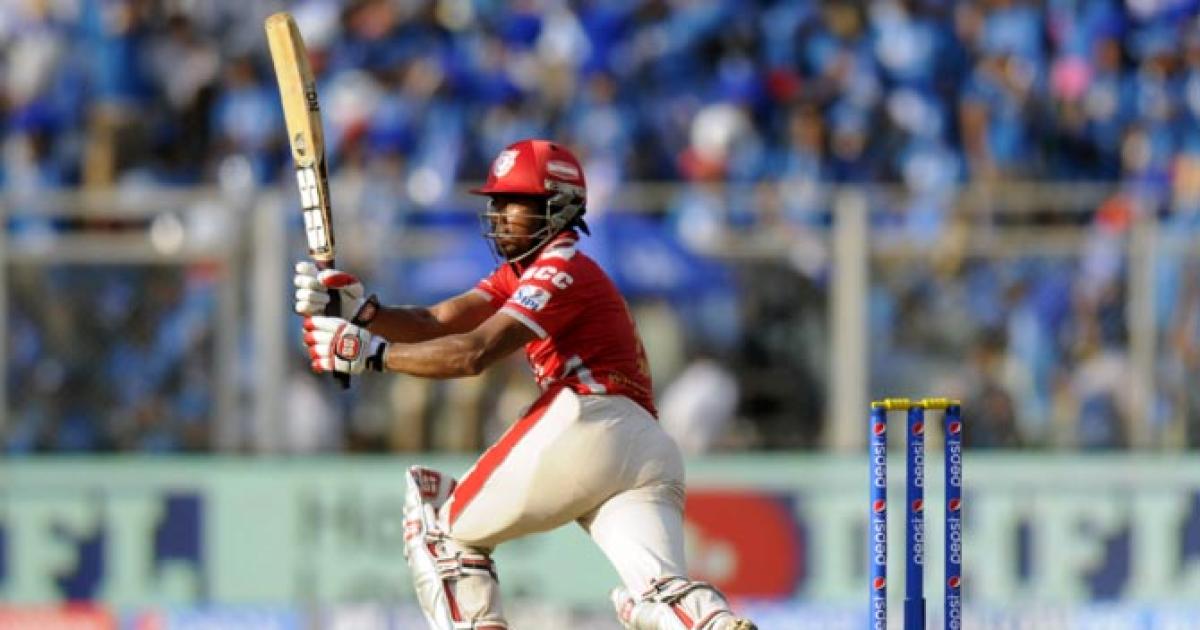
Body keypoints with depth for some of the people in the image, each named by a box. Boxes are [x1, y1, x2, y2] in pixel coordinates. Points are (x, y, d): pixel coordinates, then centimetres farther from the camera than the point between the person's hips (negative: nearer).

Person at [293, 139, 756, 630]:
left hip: (585, 425, -9)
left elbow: (473, 354, -10)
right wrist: (362, 312, 2)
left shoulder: (564, 269, 1)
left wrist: (370, 353, -7)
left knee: (440, 525, 10)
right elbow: (435, 325, 18)